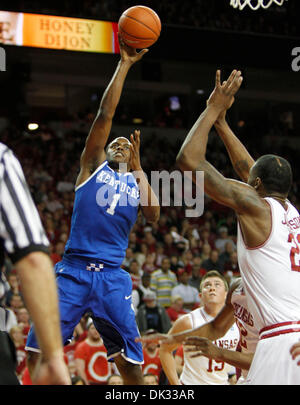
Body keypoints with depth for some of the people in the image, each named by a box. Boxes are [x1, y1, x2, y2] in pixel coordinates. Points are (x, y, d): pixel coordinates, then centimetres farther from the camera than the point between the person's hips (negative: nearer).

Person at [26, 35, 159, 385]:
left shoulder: (137, 181, 18)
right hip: (74, 270, -1)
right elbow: (105, 114, 3)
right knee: (38, 352, -8)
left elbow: (153, 216, -2)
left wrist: (138, 167, 2)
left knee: (130, 362, -3)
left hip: (112, 277, 1)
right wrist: (124, 64, 1)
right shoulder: (92, 166, 13)